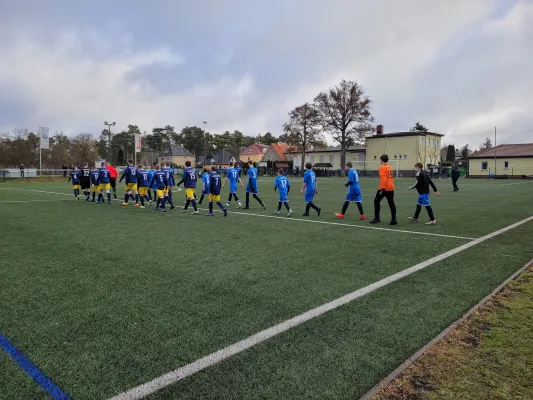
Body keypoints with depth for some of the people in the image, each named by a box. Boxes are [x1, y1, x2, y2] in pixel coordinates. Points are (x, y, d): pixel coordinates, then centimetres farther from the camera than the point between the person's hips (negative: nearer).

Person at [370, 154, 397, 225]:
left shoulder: (382, 167, -9)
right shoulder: (390, 168, 13)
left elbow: (383, 179, -19)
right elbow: (391, 177, 17)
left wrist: (382, 188, -19)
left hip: (384, 188, -7)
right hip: (391, 188, 7)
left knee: (376, 201, 8)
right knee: (391, 203, 9)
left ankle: (376, 218, 10)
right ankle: (394, 220, 6)